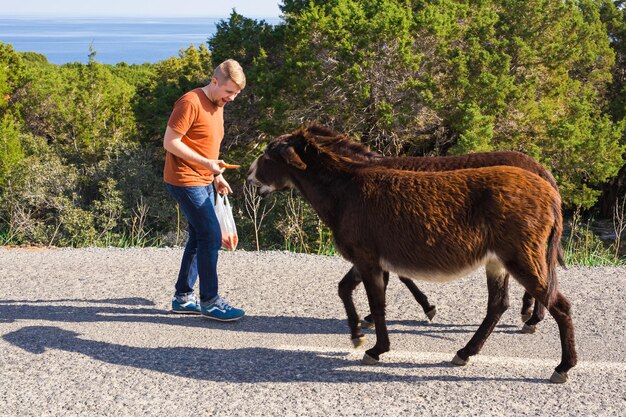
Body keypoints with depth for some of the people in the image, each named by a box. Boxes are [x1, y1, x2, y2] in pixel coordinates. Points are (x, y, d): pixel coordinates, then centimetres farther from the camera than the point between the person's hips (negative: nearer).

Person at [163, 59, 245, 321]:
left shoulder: (217, 106, 13)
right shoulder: (191, 103, -16)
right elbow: (170, 142, -18)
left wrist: (217, 175, 15)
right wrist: (206, 163, -23)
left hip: (203, 182, 10)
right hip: (186, 181, -10)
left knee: (199, 238, 12)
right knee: (211, 238, -11)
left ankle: (183, 297, 21)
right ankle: (209, 302, -3)